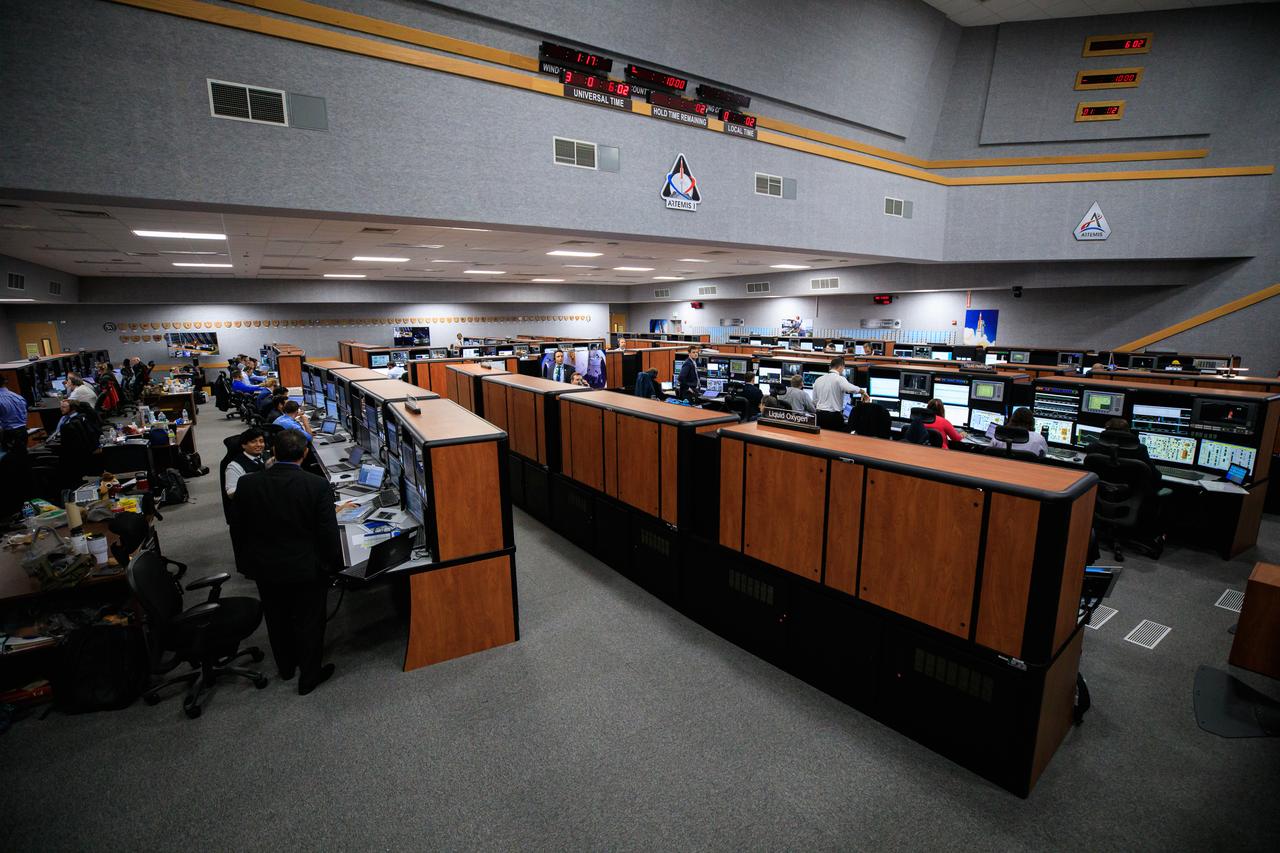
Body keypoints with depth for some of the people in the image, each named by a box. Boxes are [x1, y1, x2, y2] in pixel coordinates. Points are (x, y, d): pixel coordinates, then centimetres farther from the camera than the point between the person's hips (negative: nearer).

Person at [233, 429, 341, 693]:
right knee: (309, 623, 15)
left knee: (277, 619, 25)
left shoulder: (247, 484, -12)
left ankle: (286, 667, 46)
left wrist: (249, 560, 16)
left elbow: (239, 526, 0)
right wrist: (333, 565, -1)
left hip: (264, 568, 4)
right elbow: (329, 533, -18)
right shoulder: (318, 486, -23)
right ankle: (309, 677, 30)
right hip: (307, 569, -4)